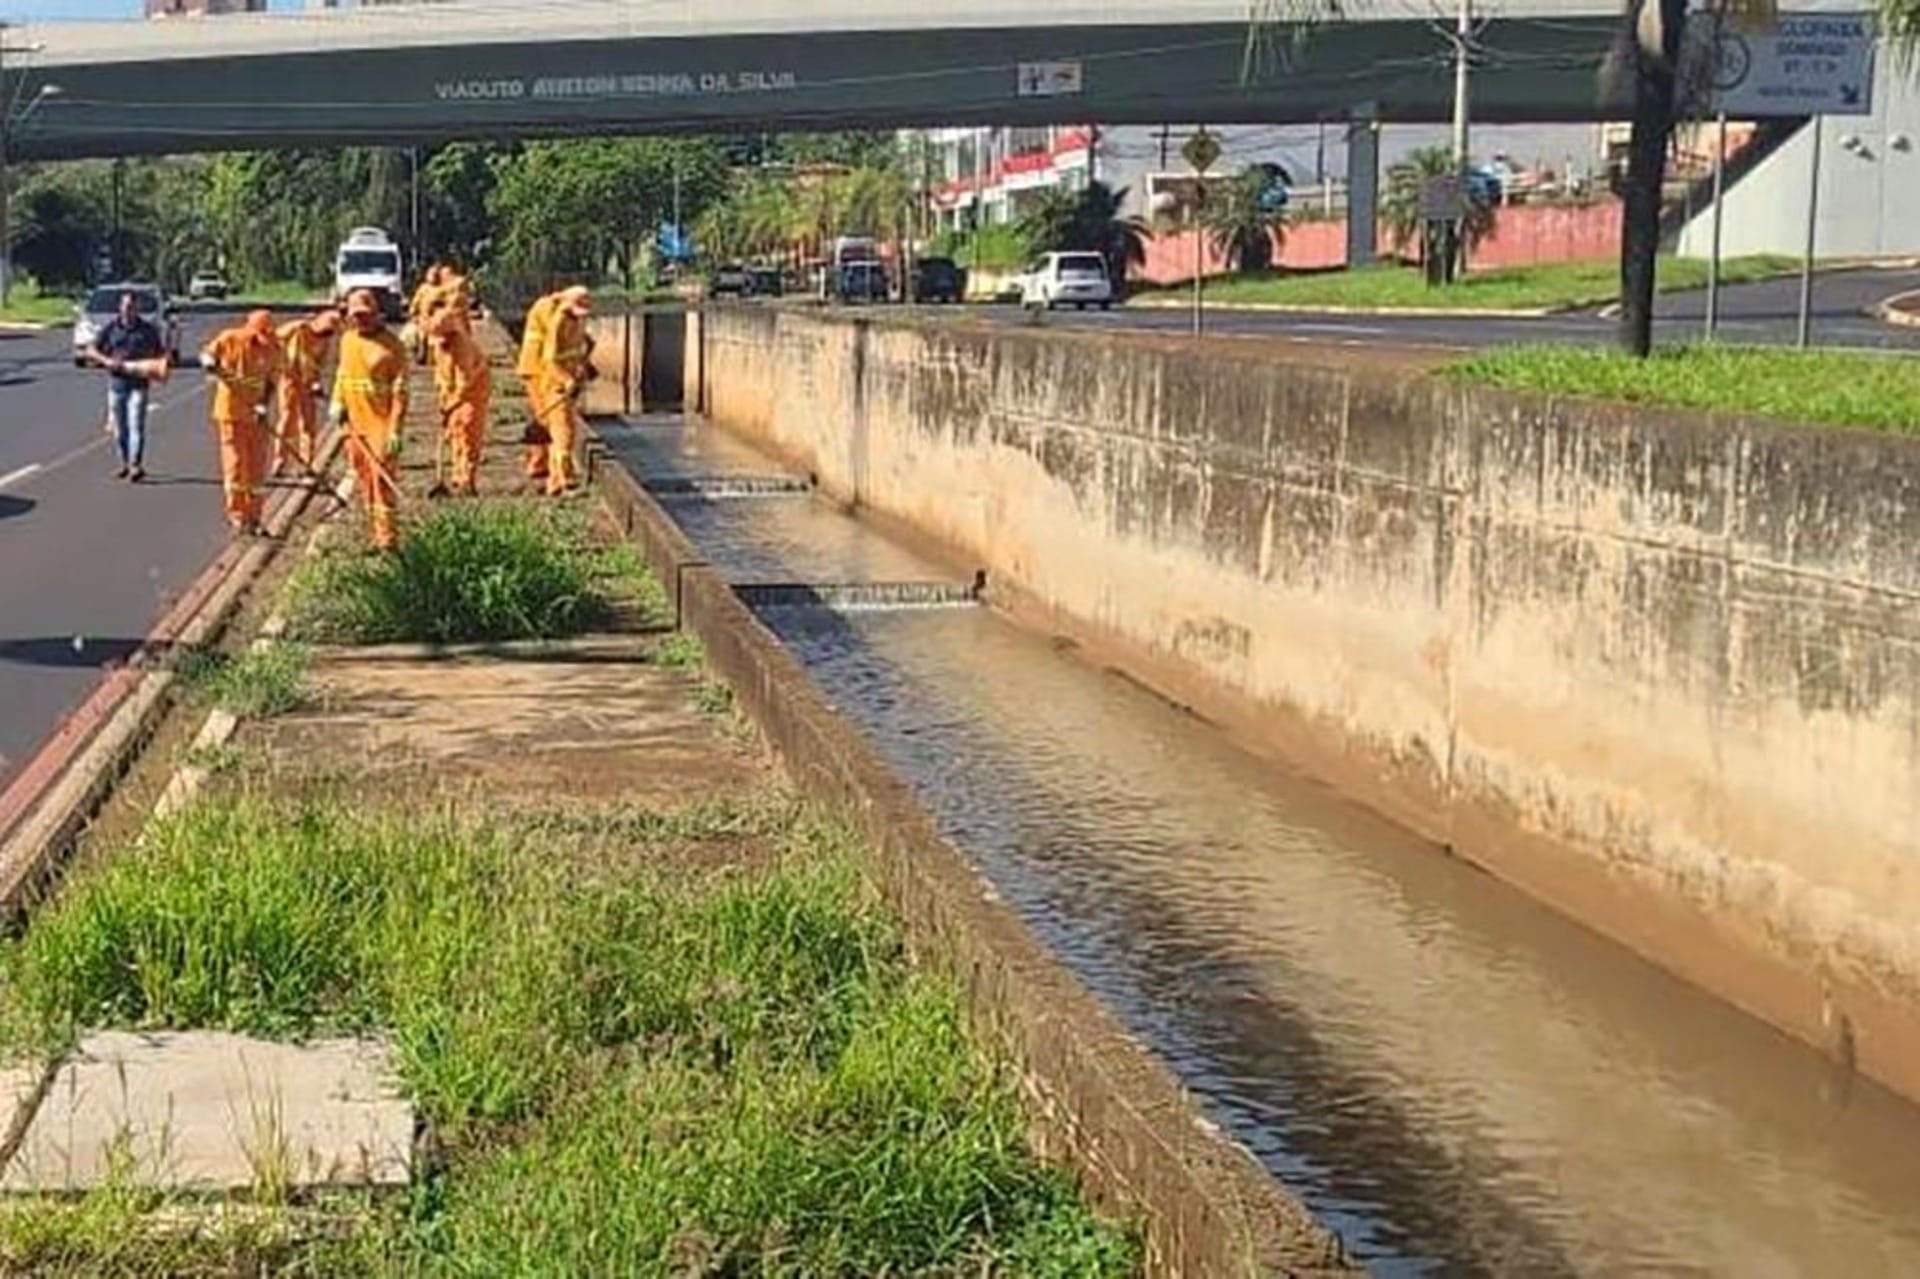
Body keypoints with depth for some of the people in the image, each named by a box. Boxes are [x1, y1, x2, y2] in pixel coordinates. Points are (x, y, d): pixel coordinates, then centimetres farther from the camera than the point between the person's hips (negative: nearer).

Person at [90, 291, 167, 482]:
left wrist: (159, 369, -8)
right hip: (116, 382, 2)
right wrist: (107, 361, -12)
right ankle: (125, 464, 20)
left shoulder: (148, 329, 4)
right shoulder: (111, 328, 5)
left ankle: (136, 465, -14)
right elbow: (93, 351, 7)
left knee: (136, 424, -12)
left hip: (138, 384, -2)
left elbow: (160, 353, 12)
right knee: (119, 427, 7)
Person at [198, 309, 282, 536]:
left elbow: (271, 380, -1)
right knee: (235, 463, -1)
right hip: (231, 410, -3)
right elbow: (207, 354, 5)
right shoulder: (229, 340, -11)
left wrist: (263, 405, -15)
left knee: (257, 466, 7)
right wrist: (209, 363, -18)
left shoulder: (273, 349, -6)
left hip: (256, 414, 3)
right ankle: (236, 516, 9)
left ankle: (252, 517, 20)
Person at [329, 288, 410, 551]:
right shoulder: (347, 340, 11)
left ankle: (387, 538, -7)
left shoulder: (391, 346, -11)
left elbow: (399, 391, -13)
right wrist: (338, 402, 8)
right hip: (355, 425, 7)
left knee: (382, 480, -10)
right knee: (364, 480, 13)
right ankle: (374, 534, 23)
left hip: (380, 424, -7)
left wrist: (395, 431, -18)